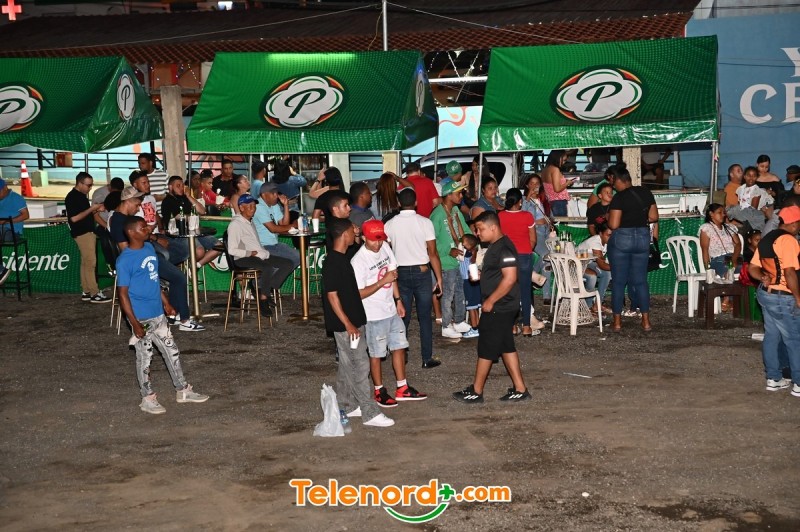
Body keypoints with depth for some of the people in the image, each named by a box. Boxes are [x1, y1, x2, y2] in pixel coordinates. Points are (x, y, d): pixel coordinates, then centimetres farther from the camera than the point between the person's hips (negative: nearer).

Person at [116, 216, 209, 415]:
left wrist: (165, 302, 19)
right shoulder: (125, 260, -18)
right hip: (141, 318, -7)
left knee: (172, 352, 14)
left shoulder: (149, 248, 5)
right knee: (144, 357, 6)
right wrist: (134, 323, -18)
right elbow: (122, 294, -17)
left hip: (158, 314, 8)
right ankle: (148, 398, 20)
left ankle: (182, 390, 27)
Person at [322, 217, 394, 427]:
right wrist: (348, 324, -21)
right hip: (346, 325, -10)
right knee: (360, 366, -5)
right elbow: (332, 295, -21)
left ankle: (347, 406, 26)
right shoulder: (332, 263, -20)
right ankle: (370, 414, 0)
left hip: (353, 321, 10)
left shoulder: (342, 259, 10)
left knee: (347, 366, 16)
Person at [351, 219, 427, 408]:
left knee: (399, 347, 15)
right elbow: (359, 294, -21)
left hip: (391, 310, 7)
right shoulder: (358, 262, -21)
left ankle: (402, 388, 28)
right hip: (374, 315, -7)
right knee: (376, 353, 6)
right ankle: (380, 392, 23)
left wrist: (398, 300, 13)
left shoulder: (385, 248, 0)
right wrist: (383, 281, -27)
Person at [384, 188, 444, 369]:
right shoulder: (425, 222, -8)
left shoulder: (390, 224, -2)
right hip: (421, 272, -2)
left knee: (403, 316, 10)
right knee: (425, 317, 6)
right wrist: (439, 278, -2)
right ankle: (427, 358, 9)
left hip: (401, 273, 2)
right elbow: (432, 254, -8)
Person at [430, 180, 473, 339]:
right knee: (448, 295, 4)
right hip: (447, 262, -8)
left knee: (461, 292, 19)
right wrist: (449, 251, -23)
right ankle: (446, 327, 18)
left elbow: (464, 229, 14)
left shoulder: (456, 210, 6)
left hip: (461, 259, 8)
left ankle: (459, 322, 35)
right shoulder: (437, 214, -20)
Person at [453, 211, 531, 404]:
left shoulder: (504, 248, -19)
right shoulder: (495, 246, 13)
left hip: (499, 308, -10)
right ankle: (520, 389, 17)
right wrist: (479, 274, 10)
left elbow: (510, 278, -26)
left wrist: (490, 301, -22)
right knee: (506, 346, 13)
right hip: (499, 306, 10)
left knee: (486, 348, 0)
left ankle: (476, 392, 10)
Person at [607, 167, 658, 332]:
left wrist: (609, 218, 4)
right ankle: (646, 321, 11)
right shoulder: (646, 193, 5)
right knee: (640, 281, 11)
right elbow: (654, 217, 8)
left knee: (618, 281, 4)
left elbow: (613, 224, -16)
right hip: (643, 237, 5)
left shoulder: (620, 197, -13)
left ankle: (617, 322, 7)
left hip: (621, 239, -5)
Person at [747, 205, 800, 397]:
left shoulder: (767, 239, 11)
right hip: (783, 297, -9)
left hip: (766, 293, 9)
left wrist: (764, 277, -4)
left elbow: (752, 269, 11)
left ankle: (774, 379, 22)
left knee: (771, 336, 15)